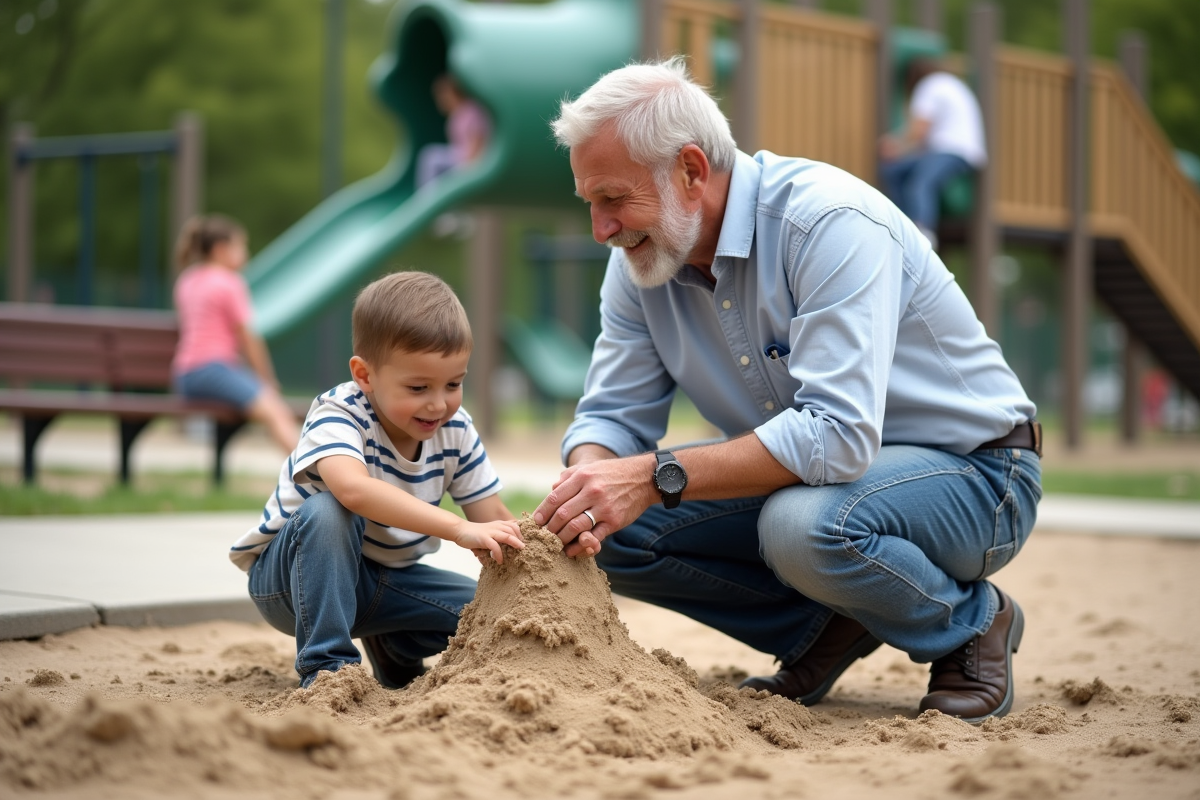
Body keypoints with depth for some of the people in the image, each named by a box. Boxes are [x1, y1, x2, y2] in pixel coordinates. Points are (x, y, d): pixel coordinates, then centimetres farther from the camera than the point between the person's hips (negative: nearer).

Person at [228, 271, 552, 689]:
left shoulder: (455, 430, -9)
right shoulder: (338, 415, -28)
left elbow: (493, 518, -8)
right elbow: (353, 488, -49)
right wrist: (460, 530, -58)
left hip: (385, 581, 6)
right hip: (291, 576, -6)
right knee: (327, 510, -36)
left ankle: (393, 648, 14)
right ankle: (325, 664, -28)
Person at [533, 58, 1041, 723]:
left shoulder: (831, 221, -28)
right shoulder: (641, 259, -5)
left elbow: (839, 433, -37)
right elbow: (612, 415, -2)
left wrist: (657, 477, -40)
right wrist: (586, 485, -26)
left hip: (971, 473, -7)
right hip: (799, 477, 7)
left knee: (803, 524, -38)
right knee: (615, 531, -12)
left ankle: (970, 623, -7)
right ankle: (825, 630, 6)